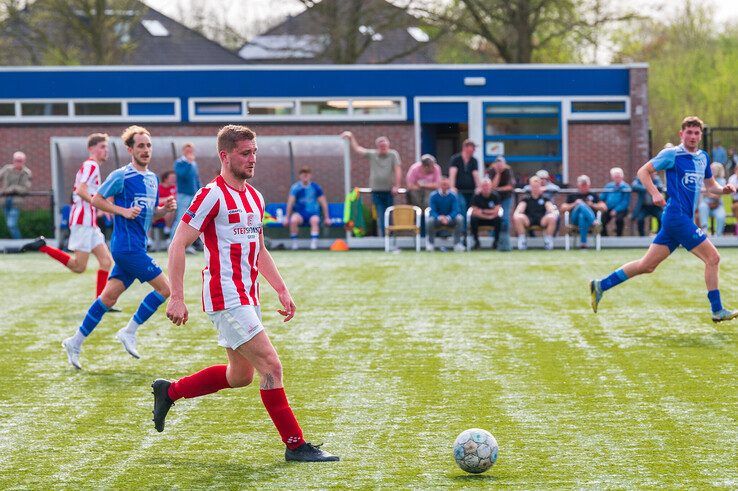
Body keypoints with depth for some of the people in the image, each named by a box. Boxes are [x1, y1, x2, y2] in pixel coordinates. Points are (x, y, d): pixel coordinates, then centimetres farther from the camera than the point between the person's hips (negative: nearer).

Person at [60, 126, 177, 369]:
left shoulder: (153, 178, 16)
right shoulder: (121, 176, -8)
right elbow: (96, 200, -4)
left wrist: (165, 209, 3)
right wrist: (122, 210, -15)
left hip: (137, 246, 8)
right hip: (127, 245, -8)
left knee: (109, 296, 8)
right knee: (164, 287, -10)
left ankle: (76, 342, 14)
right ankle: (129, 332, 0)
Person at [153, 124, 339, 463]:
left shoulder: (254, 197, 14)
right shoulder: (212, 195, -12)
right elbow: (178, 244, -13)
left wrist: (282, 290, 17)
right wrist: (177, 298, -18)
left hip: (247, 297, 9)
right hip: (226, 299, -9)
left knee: (241, 375, 16)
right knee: (271, 365, -12)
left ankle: (169, 391, 32)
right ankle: (295, 445, -4)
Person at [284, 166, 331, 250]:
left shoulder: (315, 187, 4)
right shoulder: (295, 187, 1)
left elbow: (323, 203, 8)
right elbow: (290, 203, -2)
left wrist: (326, 218, 5)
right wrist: (287, 217, -9)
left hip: (313, 213, 0)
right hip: (299, 213, 0)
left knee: (315, 220, -36)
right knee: (293, 220, -35)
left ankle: (314, 243, -40)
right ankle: (294, 243, -23)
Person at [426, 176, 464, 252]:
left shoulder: (453, 195, -7)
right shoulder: (433, 195, -8)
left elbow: (455, 210, -12)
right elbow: (432, 211, -13)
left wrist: (448, 218, -32)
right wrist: (439, 217, -34)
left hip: (450, 219, 1)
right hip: (437, 218, -1)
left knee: (460, 218, -29)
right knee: (430, 220, -33)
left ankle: (457, 243, -22)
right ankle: (430, 243, -13)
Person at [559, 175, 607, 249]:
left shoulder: (593, 196, 28)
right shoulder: (572, 196, 28)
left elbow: (604, 208, 19)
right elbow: (563, 209, 18)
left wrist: (593, 205, 4)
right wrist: (574, 205, 2)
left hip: (591, 219, 1)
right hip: (575, 220, -1)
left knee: (582, 216, -39)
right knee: (581, 205, -36)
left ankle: (583, 242, -50)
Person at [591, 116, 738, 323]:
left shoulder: (703, 157, 16)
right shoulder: (672, 154, -6)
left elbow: (710, 185, 27)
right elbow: (643, 171, -4)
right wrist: (655, 193, -18)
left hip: (685, 219, 8)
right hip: (677, 215, -8)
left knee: (647, 265, 9)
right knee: (713, 258, -9)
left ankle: (601, 285, 15)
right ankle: (717, 311, -2)